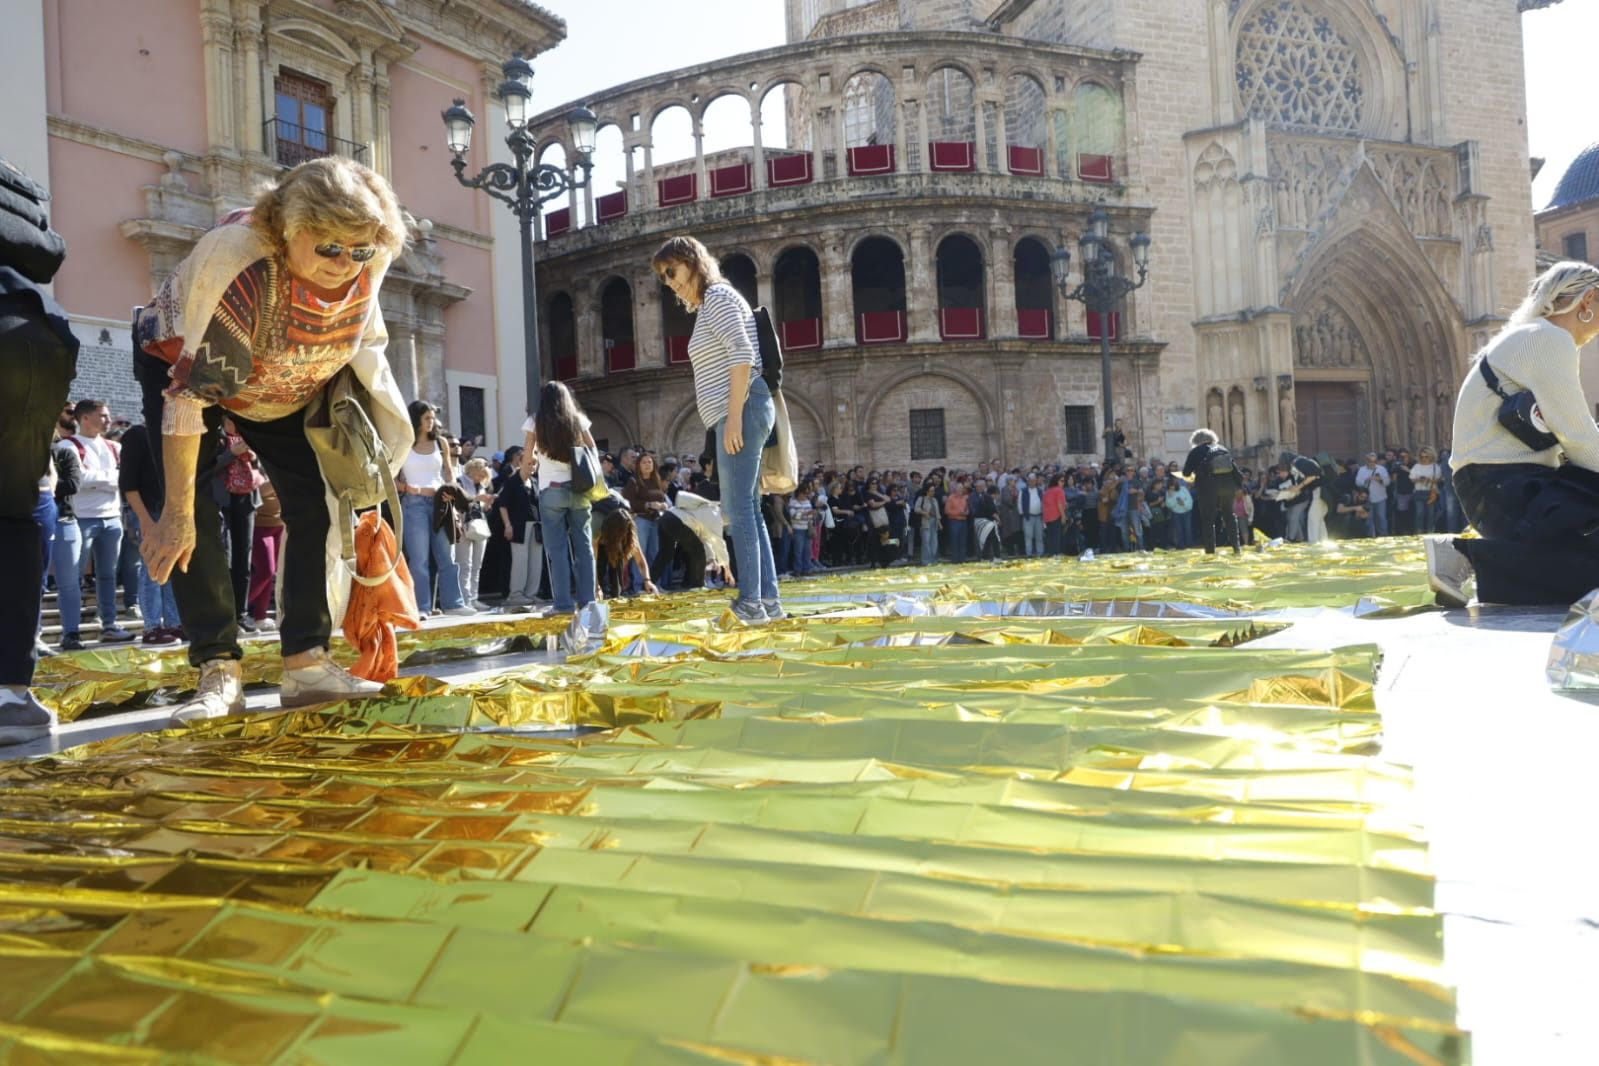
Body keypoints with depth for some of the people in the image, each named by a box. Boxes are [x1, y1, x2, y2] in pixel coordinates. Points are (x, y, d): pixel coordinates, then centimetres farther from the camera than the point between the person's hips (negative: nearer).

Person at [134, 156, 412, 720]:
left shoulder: (365, 267, -26)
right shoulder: (235, 258, -41)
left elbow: (362, 338, -1)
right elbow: (190, 390, -38)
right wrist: (176, 513, -36)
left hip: (286, 387, 4)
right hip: (180, 361, -4)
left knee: (315, 503, -7)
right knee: (194, 511, -19)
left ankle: (307, 663, -3)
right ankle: (218, 671, -14)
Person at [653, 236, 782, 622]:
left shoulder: (717, 296, -4)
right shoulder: (707, 306, 25)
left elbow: (743, 355, -16)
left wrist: (734, 416, -21)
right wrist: (733, 417, 15)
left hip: (743, 409, -10)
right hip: (739, 413, 10)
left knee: (739, 509, -10)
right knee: (748, 510, 9)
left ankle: (751, 602, -9)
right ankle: (770, 601, 10)